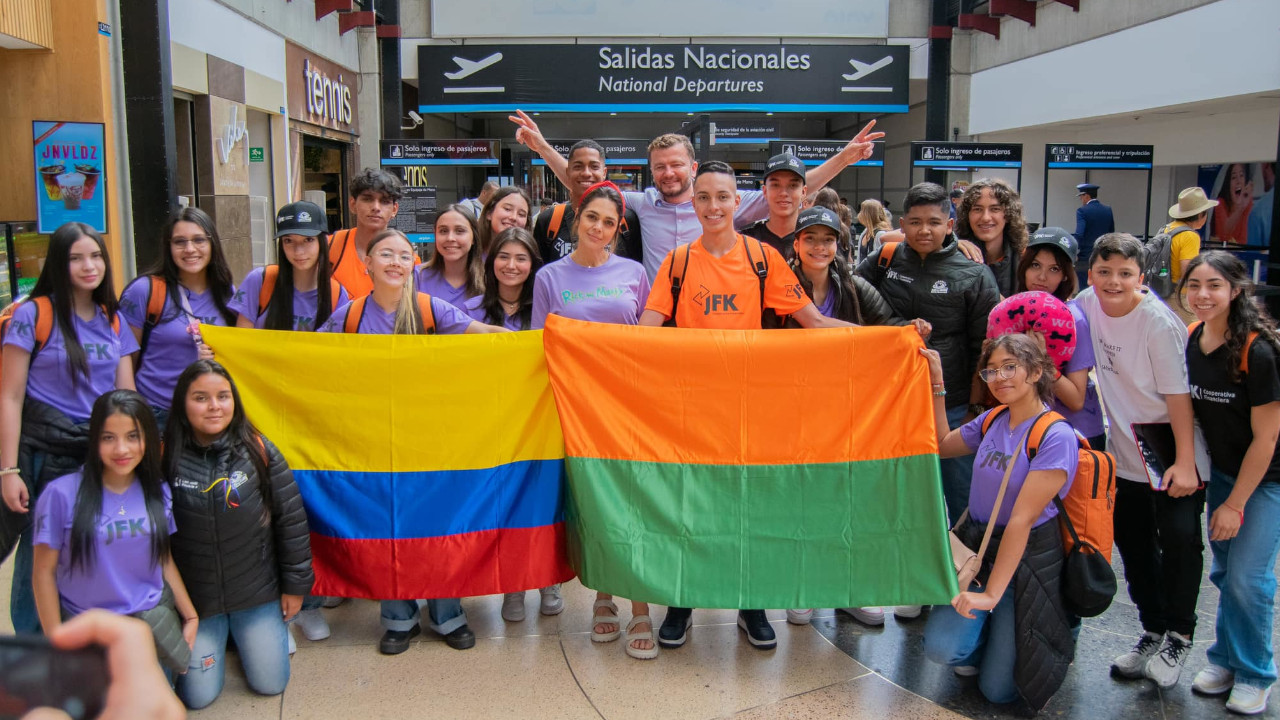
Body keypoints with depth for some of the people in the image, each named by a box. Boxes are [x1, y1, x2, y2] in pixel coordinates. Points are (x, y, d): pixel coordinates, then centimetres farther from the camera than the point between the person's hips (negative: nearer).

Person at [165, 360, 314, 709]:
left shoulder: (258, 450, -9)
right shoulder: (165, 457, -10)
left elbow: (291, 519, -3)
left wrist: (295, 585, -1)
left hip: (258, 592, 0)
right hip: (193, 598, 0)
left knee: (270, 684, 5)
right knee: (198, 696, 3)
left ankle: (272, 629, 34)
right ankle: (212, 639, 32)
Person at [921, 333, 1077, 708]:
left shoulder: (1056, 437, -17)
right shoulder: (992, 420, 3)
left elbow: (1022, 519, -22)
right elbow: (941, 445, 20)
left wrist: (991, 594, -23)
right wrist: (936, 383, 9)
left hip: (1027, 561, -5)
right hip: (976, 549, 5)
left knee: (998, 690, -2)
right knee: (941, 646, -18)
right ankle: (991, 635, 16)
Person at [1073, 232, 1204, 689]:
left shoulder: (1158, 323, -20)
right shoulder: (1086, 305, -5)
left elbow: (1178, 393, -19)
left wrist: (1184, 462, -20)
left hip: (1169, 451, -6)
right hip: (1122, 452, 6)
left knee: (1179, 540, -11)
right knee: (1133, 544, 11)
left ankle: (1177, 638, 9)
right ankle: (1152, 632, 27)